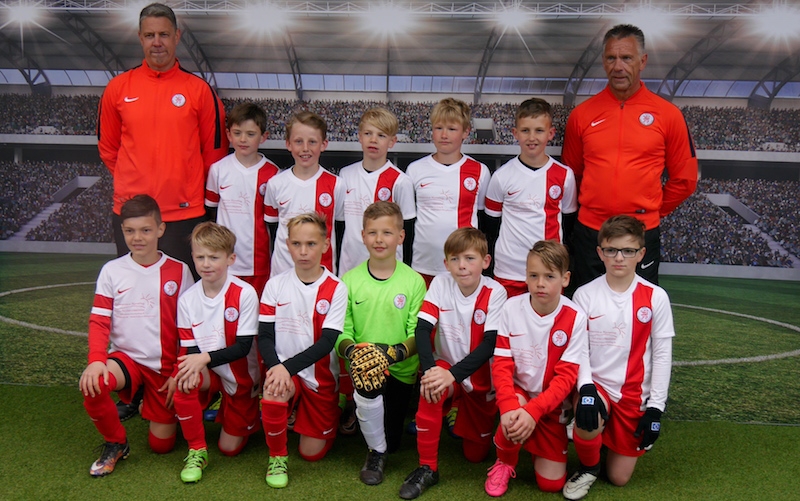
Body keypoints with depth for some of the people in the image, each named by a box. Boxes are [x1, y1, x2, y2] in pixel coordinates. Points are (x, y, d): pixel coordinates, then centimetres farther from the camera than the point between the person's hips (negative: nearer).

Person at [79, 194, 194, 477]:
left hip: (165, 365, 0)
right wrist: (96, 359, -23)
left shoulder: (178, 271, -4)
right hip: (126, 357, 0)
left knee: (161, 445, 2)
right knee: (92, 385, -33)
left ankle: (151, 404, 36)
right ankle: (116, 444, -4)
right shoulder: (112, 271, -2)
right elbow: (99, 322, -5)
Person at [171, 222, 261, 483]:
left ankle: (251, 414, 36)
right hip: (209, 372, 3)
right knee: (184, 383, -32)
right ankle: (196, 451, -11)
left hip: (241, 376, -2)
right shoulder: (187, 299, -10)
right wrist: (192, 366, -33)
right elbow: (189, 348, -9)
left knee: (229, 448, 3)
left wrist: (205, 358, -34)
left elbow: (243, 346, -21)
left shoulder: (245, 294, -22)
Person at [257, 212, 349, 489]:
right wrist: (276, 367, -25)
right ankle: (277, 456, -6)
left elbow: (326, 342, -16)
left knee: (312, 452, 4)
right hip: (283, 368, 1)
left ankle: (331, 414, 37)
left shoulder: (336, 289, -11)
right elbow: (264, 336, -6)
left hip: (320, 375, -1)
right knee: (273, 392, -34)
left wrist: (287, 366, -28)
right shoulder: (275, 285, -4)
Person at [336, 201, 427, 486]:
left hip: (401, 369, 1)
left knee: (392, 442, 6)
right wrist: (352, 351, -26)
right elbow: (340, 331, -4)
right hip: (362, 366, 0)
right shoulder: (349, 280, -3)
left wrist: (394, 352, -28)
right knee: (367, 389, -36)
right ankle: (376, 452, -5)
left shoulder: (414, 281, -8)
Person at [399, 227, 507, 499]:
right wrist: (430, 369, -35)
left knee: (475, 453, 5)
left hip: (481, 375, 0)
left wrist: (453, 374, -35)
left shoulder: (495, 293, -17)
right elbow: (422, 329, -18)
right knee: (430, 389, -35)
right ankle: (427, 468, -17)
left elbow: (490, 344, -23)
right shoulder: (440, 284, -12)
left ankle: (461, 416, 38)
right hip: (446, 365, 1)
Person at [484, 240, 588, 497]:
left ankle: (535, 442, 31)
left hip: (552, 403, 0)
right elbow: (502, 364, -13)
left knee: (551, 482, -1)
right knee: (513, 415, -35)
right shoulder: (511, 308, -13)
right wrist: (508, 405, -31)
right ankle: (505, 462, -1)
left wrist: (533, 411, -31)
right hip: (518, 392, 0)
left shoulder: (575, 318, -18)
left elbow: (566, 376, -18)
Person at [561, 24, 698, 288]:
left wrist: (653, 211, 6)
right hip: (589, 232, 1)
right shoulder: (582, 113, 2)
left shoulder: (668, 114, -1)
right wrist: (591, 207, 9)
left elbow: (685, 178, 6)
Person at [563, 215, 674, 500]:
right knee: (587, 421, -35)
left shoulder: (655, 297, -7)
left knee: (619, 478, 6)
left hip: (634, 395, 1)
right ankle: (588, 467, 0)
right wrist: (586, 387, -25)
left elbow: (662, 354, -3)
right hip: (596, 384, -1)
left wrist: (655, 407, -6)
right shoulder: (585, 295, -6)